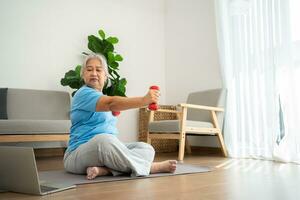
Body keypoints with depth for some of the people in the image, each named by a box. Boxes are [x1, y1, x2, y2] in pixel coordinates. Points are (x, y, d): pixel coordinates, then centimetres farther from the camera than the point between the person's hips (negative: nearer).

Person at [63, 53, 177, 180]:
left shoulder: (102, 97, 19)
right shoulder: (84, 94, -10)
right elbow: (111, 103, -30)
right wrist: (144, 100, -43)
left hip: (107, 150, 8)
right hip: (79, 154, -8)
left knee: (146, 149, -8)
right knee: (104, 140, -39)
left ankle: (104, 170, -28)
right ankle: (151, 167, -25)